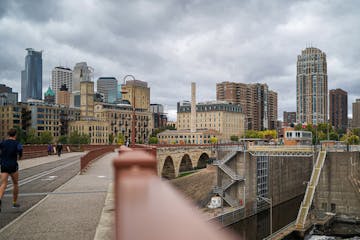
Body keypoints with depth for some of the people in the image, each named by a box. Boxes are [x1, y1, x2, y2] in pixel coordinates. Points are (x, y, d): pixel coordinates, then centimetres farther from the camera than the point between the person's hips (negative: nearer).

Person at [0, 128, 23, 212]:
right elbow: (20, 149, -19)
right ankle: (14, 203, 23)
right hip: (13, 166, -2)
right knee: (15, 184, 16)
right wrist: (20, 155, 2)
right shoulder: (17, 143, -3)